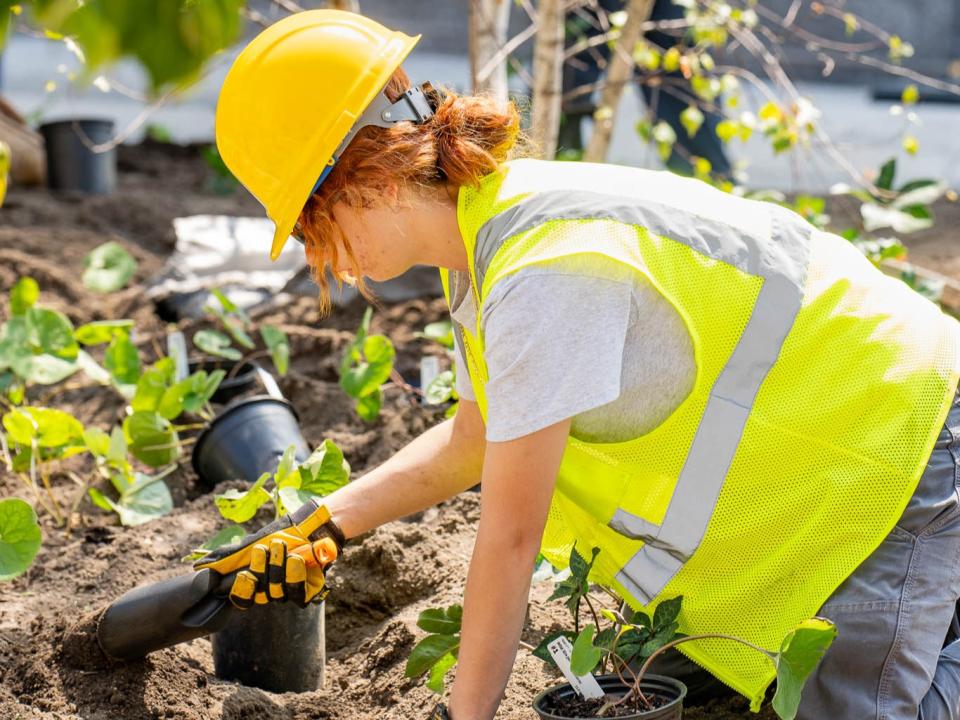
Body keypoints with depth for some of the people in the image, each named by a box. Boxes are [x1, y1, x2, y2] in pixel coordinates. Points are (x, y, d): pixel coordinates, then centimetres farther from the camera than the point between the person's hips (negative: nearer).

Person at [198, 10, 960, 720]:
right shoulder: (484, 230, -3)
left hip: (891, 445, -9)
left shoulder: (546, 272, -33)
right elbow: (477, 438, 10)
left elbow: (509, 536, -26)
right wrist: (323, 525, 5)